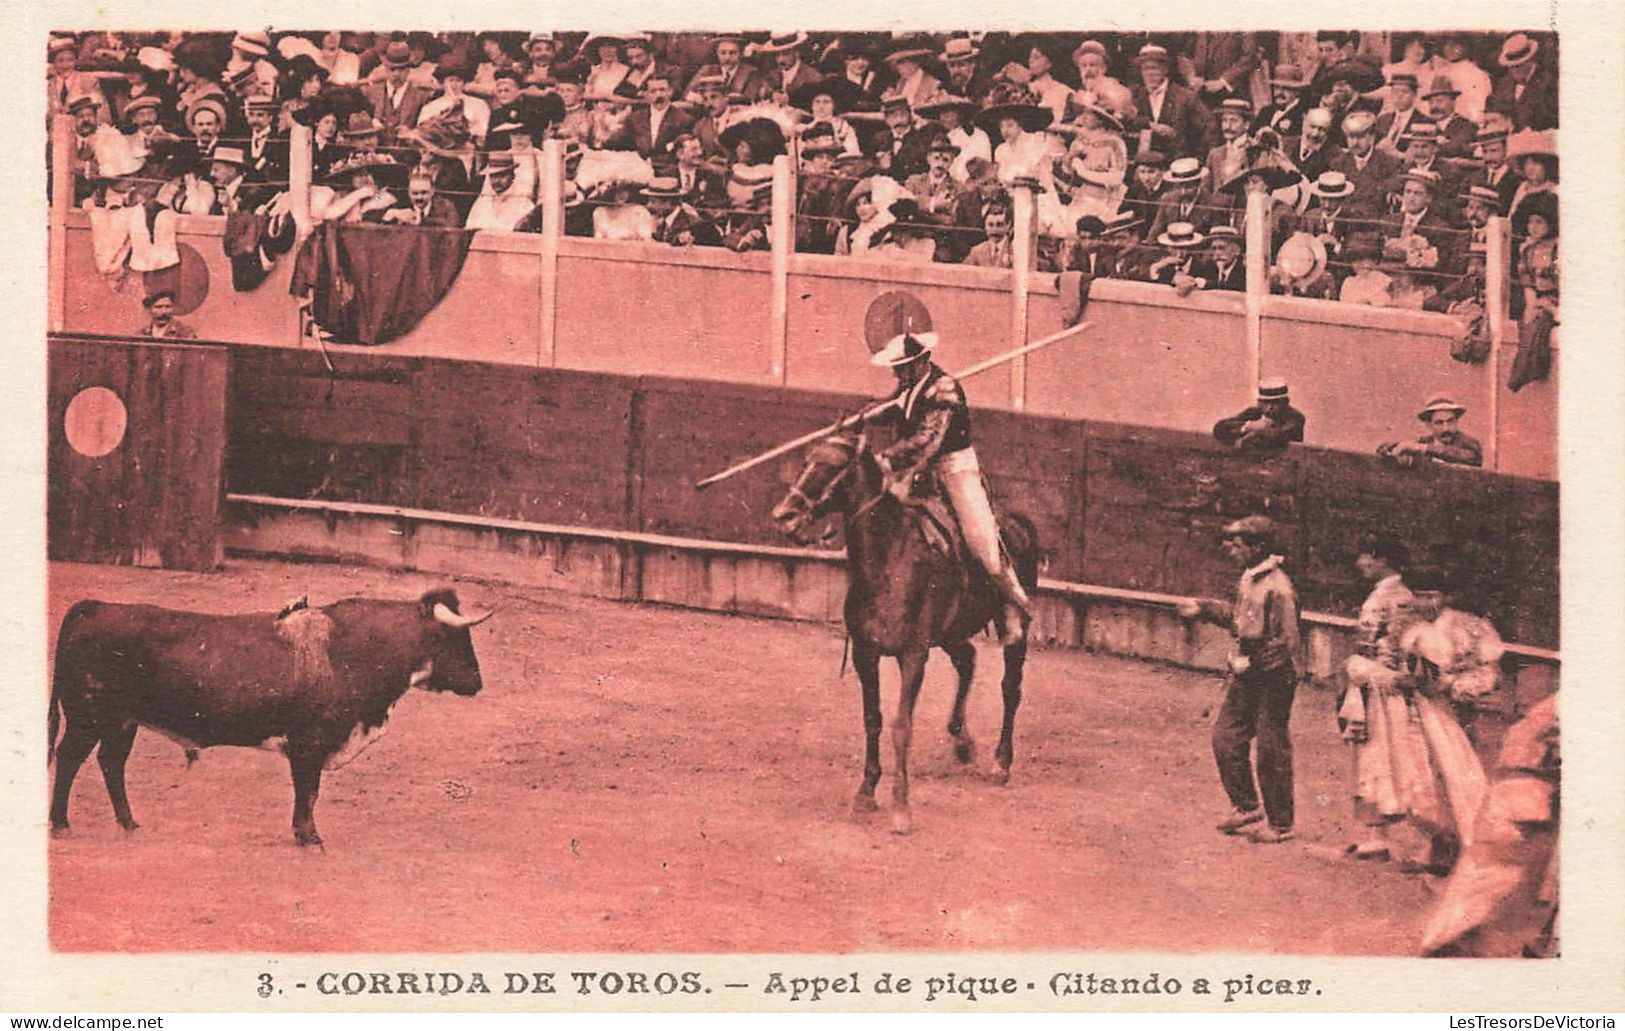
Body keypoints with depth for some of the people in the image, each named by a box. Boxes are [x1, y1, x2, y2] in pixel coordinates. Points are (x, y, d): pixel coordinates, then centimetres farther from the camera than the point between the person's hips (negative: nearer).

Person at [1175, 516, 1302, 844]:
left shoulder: (1278, 589, -22)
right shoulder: (1249, 578, 6)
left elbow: (1286, 643, -22)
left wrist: (1250, 663, -22)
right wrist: (1204, 609, 14)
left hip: (1271, 681, -9)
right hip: (1246, 675, 9)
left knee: (1272, 751, 1)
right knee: (1226, 737, 13)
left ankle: (1280, 824, 14)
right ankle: (1246, 806, 27)